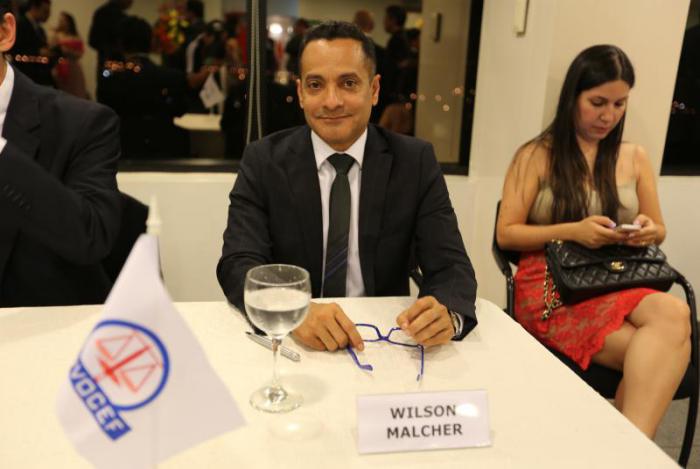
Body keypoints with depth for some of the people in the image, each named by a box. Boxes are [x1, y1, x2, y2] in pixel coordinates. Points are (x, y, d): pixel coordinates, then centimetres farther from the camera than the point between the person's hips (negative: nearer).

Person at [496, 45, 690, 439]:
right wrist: (572, 231, -16)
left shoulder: (636, 158, 14)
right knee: (659, 356, -30)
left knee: (674, 313, -33)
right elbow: (506, 234, -1)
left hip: (620, 283, 4)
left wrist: (649, 230, -4)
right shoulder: (537, 155, 3)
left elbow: (659, 230, 23)